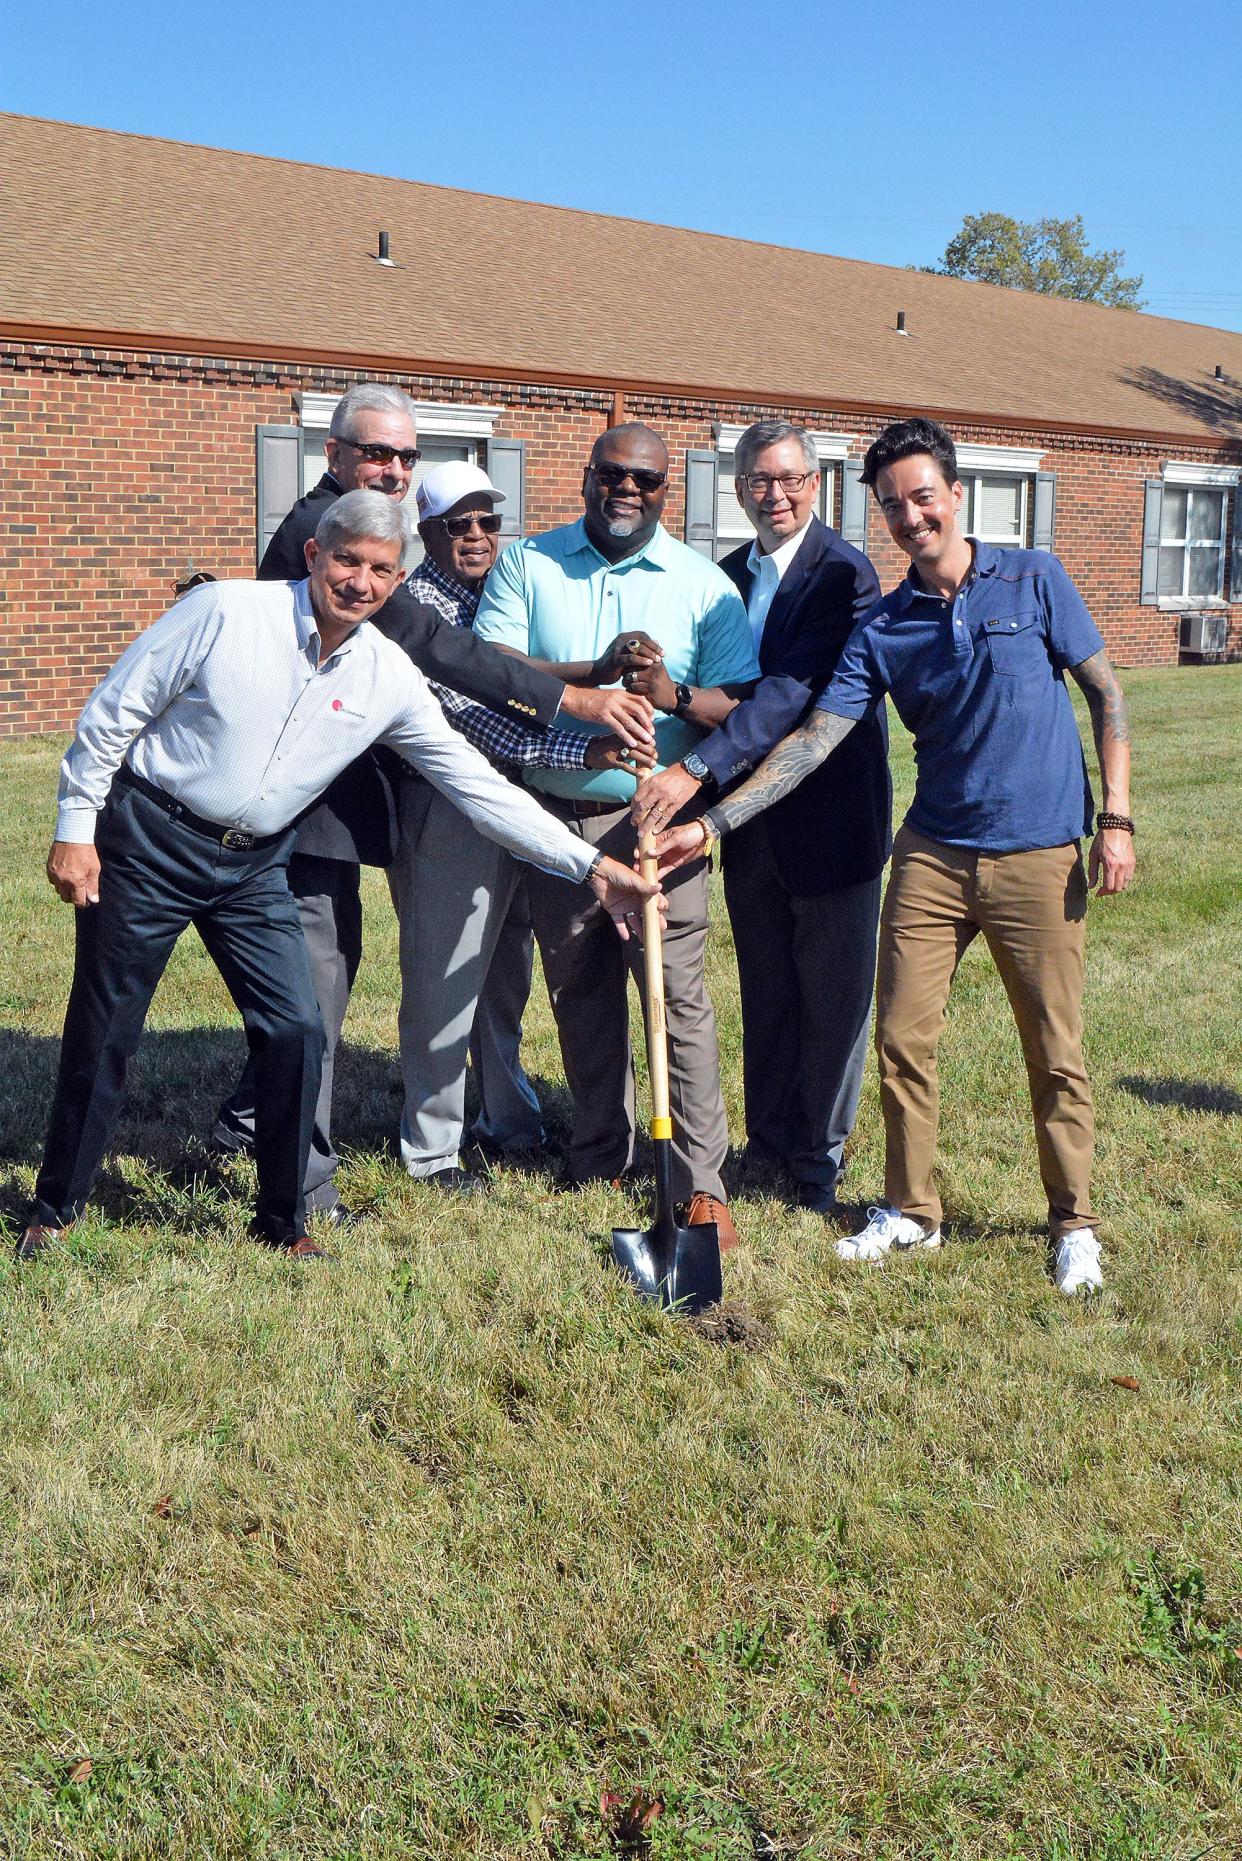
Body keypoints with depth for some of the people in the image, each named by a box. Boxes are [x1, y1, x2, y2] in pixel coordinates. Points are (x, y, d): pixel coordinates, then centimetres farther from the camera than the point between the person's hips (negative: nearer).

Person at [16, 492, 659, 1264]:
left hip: (253, 866, 3)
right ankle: (56, 1208, 25)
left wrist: (590, 864, -7)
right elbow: (112, 713, -9)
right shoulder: (224, 612, -16)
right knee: (103, 1033, 4)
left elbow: (478, 783, -3)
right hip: (149, 839, -3)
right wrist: (76, 827, -8)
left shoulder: (389, 678, -5)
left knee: (298, 1031, -5)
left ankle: (283, 1221, 14)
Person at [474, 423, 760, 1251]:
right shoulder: (527, 565, 6)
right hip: (555, 818, 2)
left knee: (680, 998, -6)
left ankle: (702, 1182, 1)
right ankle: (601, 1157, 29)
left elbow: (744, 706, -1)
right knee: (581, 996, 13)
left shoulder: (704, 584, 4)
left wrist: (673, 694, -21)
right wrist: (594, 673, -21)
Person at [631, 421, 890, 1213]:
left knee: (832, 990, 5)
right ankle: (771, 1138, 28)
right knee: (765, 987, 15)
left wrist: (696, 769, -32)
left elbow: (796, 688, -26)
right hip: (751, 816, 6)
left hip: (831, 813, -6)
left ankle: (820, 1154, 18)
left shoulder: (845, 575, -13)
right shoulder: (728, 577, 10)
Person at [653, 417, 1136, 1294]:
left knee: (1056, 1055, 4)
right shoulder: (881, 629, 3)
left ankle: (1075, 1225, 21)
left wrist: (1117, 817, -4)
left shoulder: (1034, 581, -2)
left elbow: (1106, 694, 3)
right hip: (933, 852, 3)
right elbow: (814, 739, -2)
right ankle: (910, 1210, 21)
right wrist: (709, 824, -10)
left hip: (1039, 856, -2)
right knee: (903, 1039, 2)